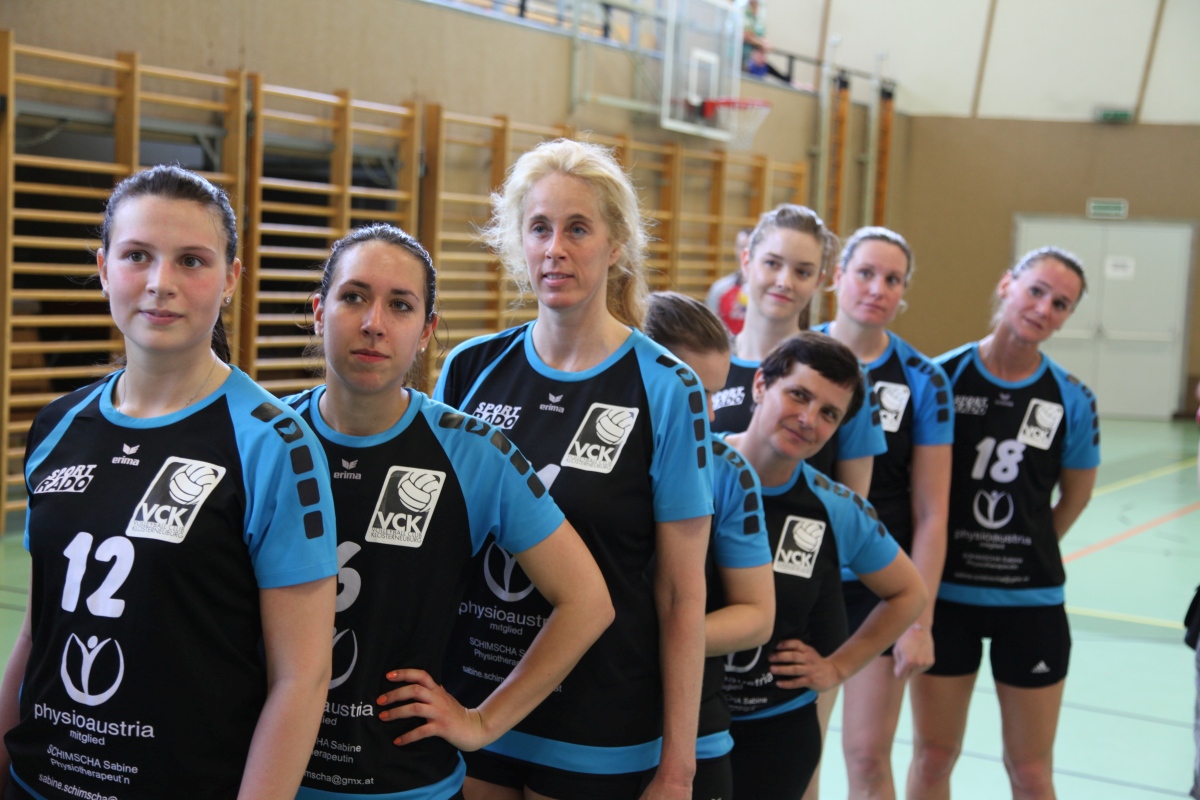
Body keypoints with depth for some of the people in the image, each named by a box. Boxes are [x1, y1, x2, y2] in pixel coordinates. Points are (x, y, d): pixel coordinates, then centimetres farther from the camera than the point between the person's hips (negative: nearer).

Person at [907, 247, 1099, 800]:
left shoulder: (1072, 400, -3)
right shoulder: (943, 377, -6)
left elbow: (1075, 497, 10)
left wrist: (1026, 553, 10)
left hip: (1032, 600, 1)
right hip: (945, 592, -1)